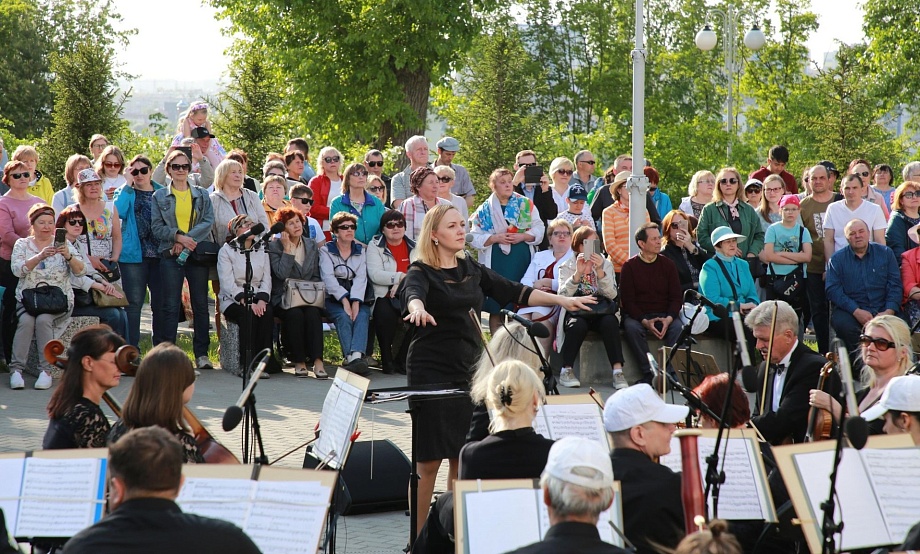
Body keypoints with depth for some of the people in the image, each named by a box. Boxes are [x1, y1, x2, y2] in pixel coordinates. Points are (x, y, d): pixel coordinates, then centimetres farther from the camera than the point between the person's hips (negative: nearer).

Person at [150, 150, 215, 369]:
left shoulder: (202, 195, 11)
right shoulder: (159, 196, 8)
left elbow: (208, 222, -1)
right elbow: (157, 227, 0)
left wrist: (188, 239, -13)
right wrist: (178, 237, -15)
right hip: (170, 255, -1)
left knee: (201, 304, 2)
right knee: (171, 306, -3)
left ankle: (202, 353, 7)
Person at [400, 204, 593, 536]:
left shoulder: (472, 271, 13)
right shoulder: (421, 272, -6)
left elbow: (513, 292, 13)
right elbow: (413, 293, -28)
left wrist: (561, 300, 6)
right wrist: (418, 309, -51)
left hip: (468, 369, 6)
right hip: (432, 372, -6)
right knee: (430, 459, -7)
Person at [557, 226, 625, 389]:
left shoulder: (606, 265, 9)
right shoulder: (567, 267, 5)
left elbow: (612, 295, -8)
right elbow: (562, 296, -13)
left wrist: (599, 271, -21)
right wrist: (578, 273, -25)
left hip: (601, 313, 1)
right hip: (576, 313, -1)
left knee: (610, 322, -32)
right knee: (578, 325, -35)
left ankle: (617, 370, -32)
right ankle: (566, 370, -22)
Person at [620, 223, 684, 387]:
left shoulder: (667, 264, 9)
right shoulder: (630, 266, 2)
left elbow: (676, 297, 6)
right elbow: (628, 300, -4)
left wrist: (669, 319, -15)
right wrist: (645, 322, -19)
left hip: (665, 315, 2)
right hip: (638, 315, -1)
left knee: (678, 327, -30)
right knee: (631, 327, -34)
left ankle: (671, 372, -26)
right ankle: (648, 372, -28)